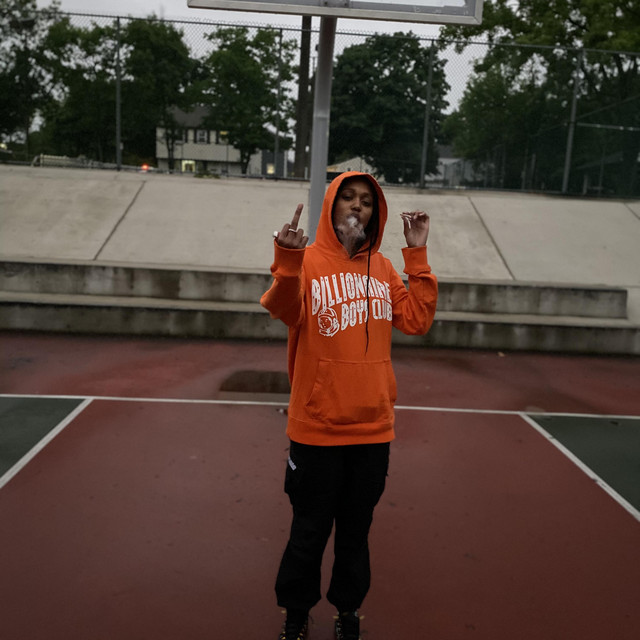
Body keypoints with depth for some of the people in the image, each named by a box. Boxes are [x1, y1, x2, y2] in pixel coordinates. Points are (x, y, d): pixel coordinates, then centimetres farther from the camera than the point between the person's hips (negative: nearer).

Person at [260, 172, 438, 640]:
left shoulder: (382, 268, 7)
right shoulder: (309, 261, -7)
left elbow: (416, 320, -2)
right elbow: (283, 310, -26)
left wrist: (417, 255, -3)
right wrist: (288, 259, -44)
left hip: (373, 427, 4)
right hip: (317, 428, -3)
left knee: (356, 530, 18)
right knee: (310, 532, 12)